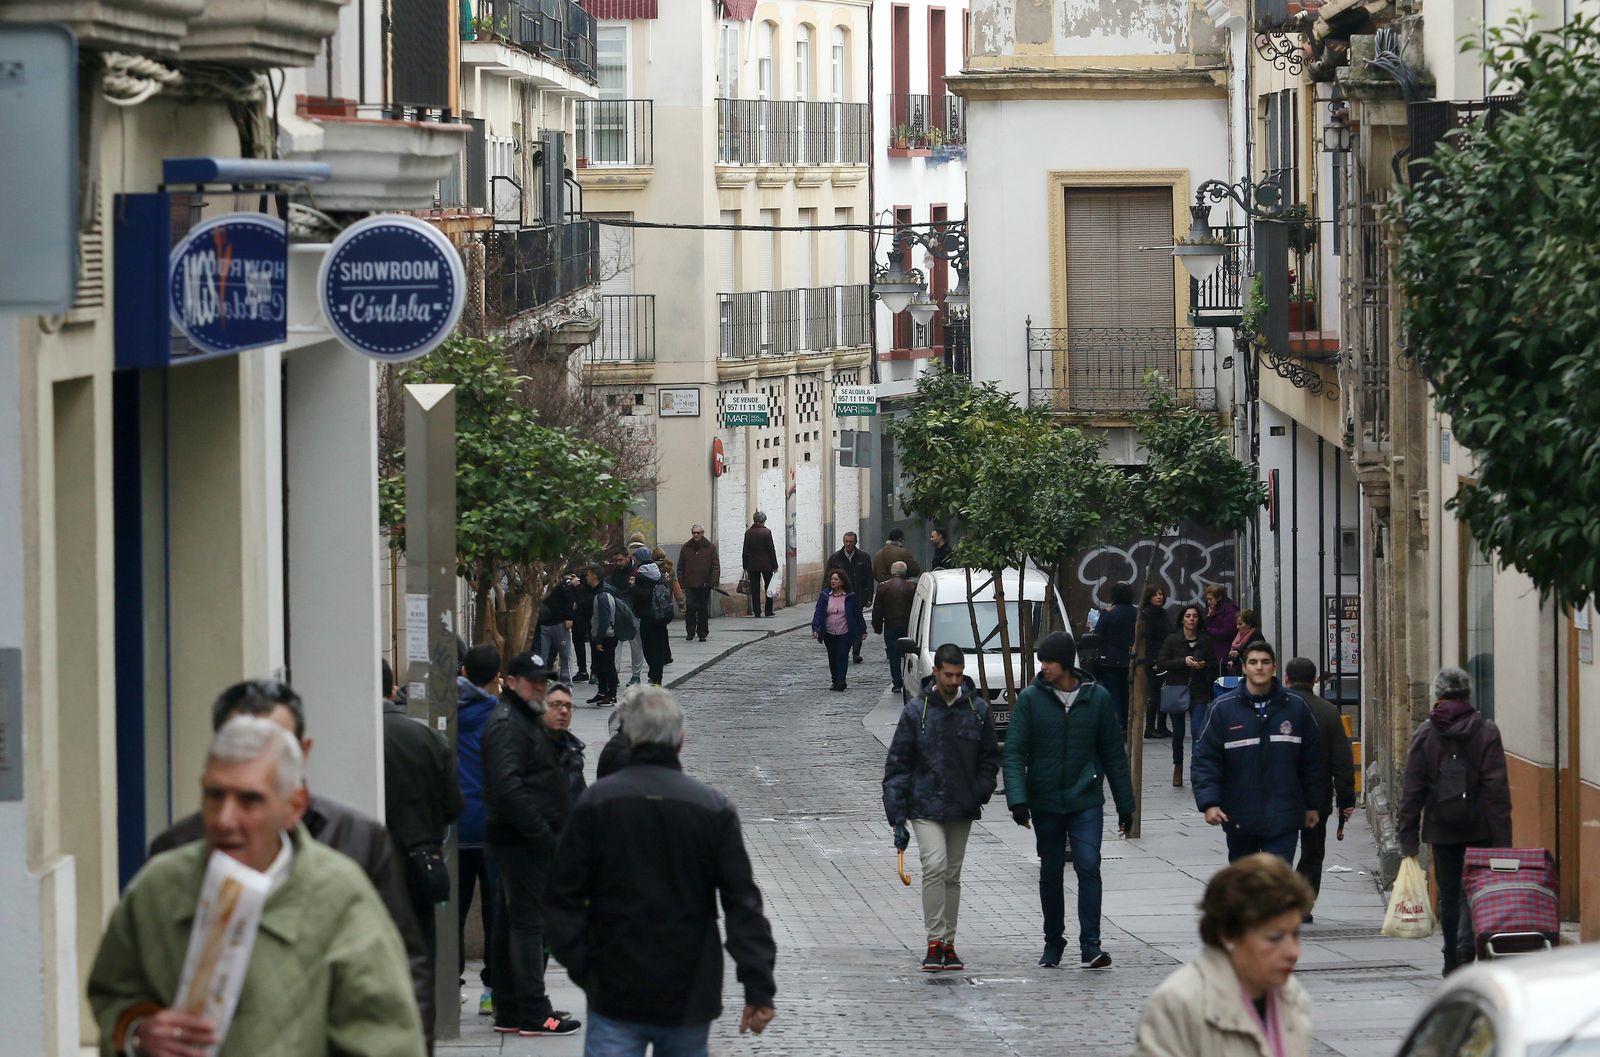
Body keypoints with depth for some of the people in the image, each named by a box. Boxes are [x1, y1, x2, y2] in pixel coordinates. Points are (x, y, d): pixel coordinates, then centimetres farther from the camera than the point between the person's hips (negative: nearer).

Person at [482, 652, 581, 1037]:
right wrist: (543, 833, -24)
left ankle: (509, 1012, 17)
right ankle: (533, 1013, -8)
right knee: (528, 922, -9)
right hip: (522, 841, -11)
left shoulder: (526, 720, 20)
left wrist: (549, 831, 16)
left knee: (511, 923, 12)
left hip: (529, 841, 11)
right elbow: (508, 786, -25)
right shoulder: (507, 724, -14)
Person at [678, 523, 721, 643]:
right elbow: (680, 568, 10)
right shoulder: (686, 548, 7)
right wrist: (681, 583, 2)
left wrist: (714, 582, -9)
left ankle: (702, 633, 15)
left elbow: (716, 566, 1)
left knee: (703, 610, 6)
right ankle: (690, 632, 2)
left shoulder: (710, 547, 3)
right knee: (690, 607, -11)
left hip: (705, 584, 0)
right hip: (690, 584, 0)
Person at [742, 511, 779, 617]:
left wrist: (745, 567, 9)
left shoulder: (748, 532, 0)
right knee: (769, 588, 10)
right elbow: (771, 550, -7)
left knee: (755, 589, 4)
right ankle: (768, 610, 9)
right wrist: (775, 566, -1)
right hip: (766, 564, -2)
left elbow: (745, 551, 3)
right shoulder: (766, 532, -9)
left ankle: (756, 611, 1)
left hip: (752, 565, 2)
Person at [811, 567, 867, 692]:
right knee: (832, 658, 9)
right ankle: (836, 681, 20)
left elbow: (858, 614, 5)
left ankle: (841, 681, -18)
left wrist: (862, 630, 6)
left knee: (842, 656, -13)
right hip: (829, 634, 3)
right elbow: (818, 613, 0)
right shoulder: (825, 595, 3)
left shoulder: (850, 597, -1)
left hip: (845, 633, -3)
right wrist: (815, 629, -12)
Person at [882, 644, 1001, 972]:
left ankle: (948, 944, 17)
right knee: (934, 867, -17)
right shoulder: (916, 711, -5)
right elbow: (897, 765, -3)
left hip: (963, 810, 3)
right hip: (925, 807, -3)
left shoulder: (978, 709, 2)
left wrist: (979, 794, -5)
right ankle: (935, 942, -16)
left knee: (952, 875, 10)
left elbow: (989, 759, 12)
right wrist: (897, 818, -7)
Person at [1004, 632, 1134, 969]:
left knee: (1088, 866, -14)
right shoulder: (1031, 698, -2)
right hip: (1045, 802, 1)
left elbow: (1114, 754, 7)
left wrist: (1125, 804, 9)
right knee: (1051, 872, 10)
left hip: (1086, 801, -1)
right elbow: (1014, 752, -5)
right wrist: (1017, 799, -18)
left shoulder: (1097, 698, 1)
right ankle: (1053, 943, 25)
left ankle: (1090, 945, -14)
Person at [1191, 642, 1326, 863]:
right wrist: (1208, 802, -16)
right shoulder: (1224, 708, -3)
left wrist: (1313, 805, 8)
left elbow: (1313, 760, 8)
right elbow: (1205, 759, -5)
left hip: (1283, 818, -1)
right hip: (1239, 818, 1)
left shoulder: (1295, 708, 1)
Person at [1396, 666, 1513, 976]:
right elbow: (1497, 786, -6)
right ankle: (1467, 944, -15)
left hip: (1441, 828, 1)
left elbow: (1412, 788, 0)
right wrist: (1502, 836, -6)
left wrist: (1408, 836, 3)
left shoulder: (1424, 733, 2)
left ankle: (1453, 960, 11)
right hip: (1480, 827, -1)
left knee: (1448, 894, 9)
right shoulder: (1486, 730, -2)